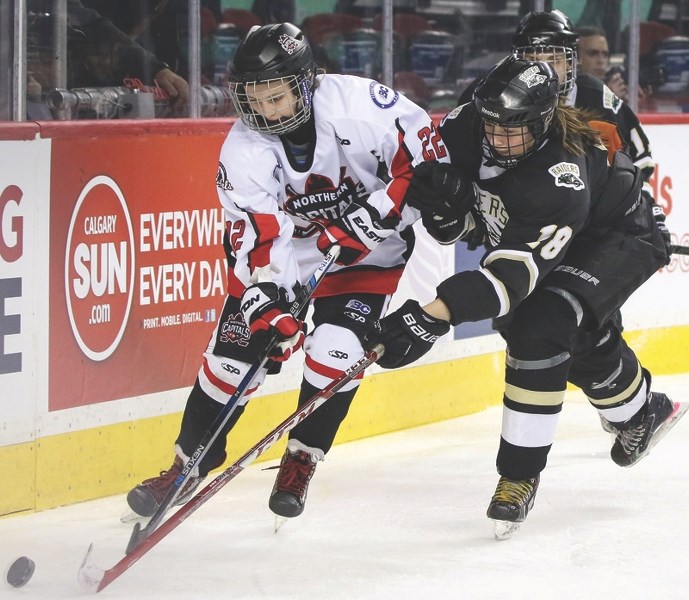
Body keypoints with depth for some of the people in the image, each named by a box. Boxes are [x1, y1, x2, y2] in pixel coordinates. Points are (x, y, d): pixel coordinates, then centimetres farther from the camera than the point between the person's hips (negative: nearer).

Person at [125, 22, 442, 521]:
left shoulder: (359, 103, -27)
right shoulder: (244, 149, -21)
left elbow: (426, 150, -17)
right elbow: (258, 241, -25)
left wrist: (379, 211, -25)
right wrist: (268, 307, -39)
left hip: (369, 253, -2)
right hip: (285, 250, 2)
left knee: (335, 351, -18)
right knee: (234, 349, -4)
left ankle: (301, 462, 2)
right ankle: (189, 463, 13)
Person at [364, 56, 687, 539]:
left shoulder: (562, 181, -43)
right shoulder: (468, 128, -25)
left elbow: (511, 276, -51)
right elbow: (455, 226, -10)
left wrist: (433, 317, -61)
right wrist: (445, 203, -35)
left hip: (618, 239, -8)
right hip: (533, 232, 8)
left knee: (539, 326, -27)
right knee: (582, 338, 20)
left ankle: (521, 474, -19)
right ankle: (642, 410, 52)